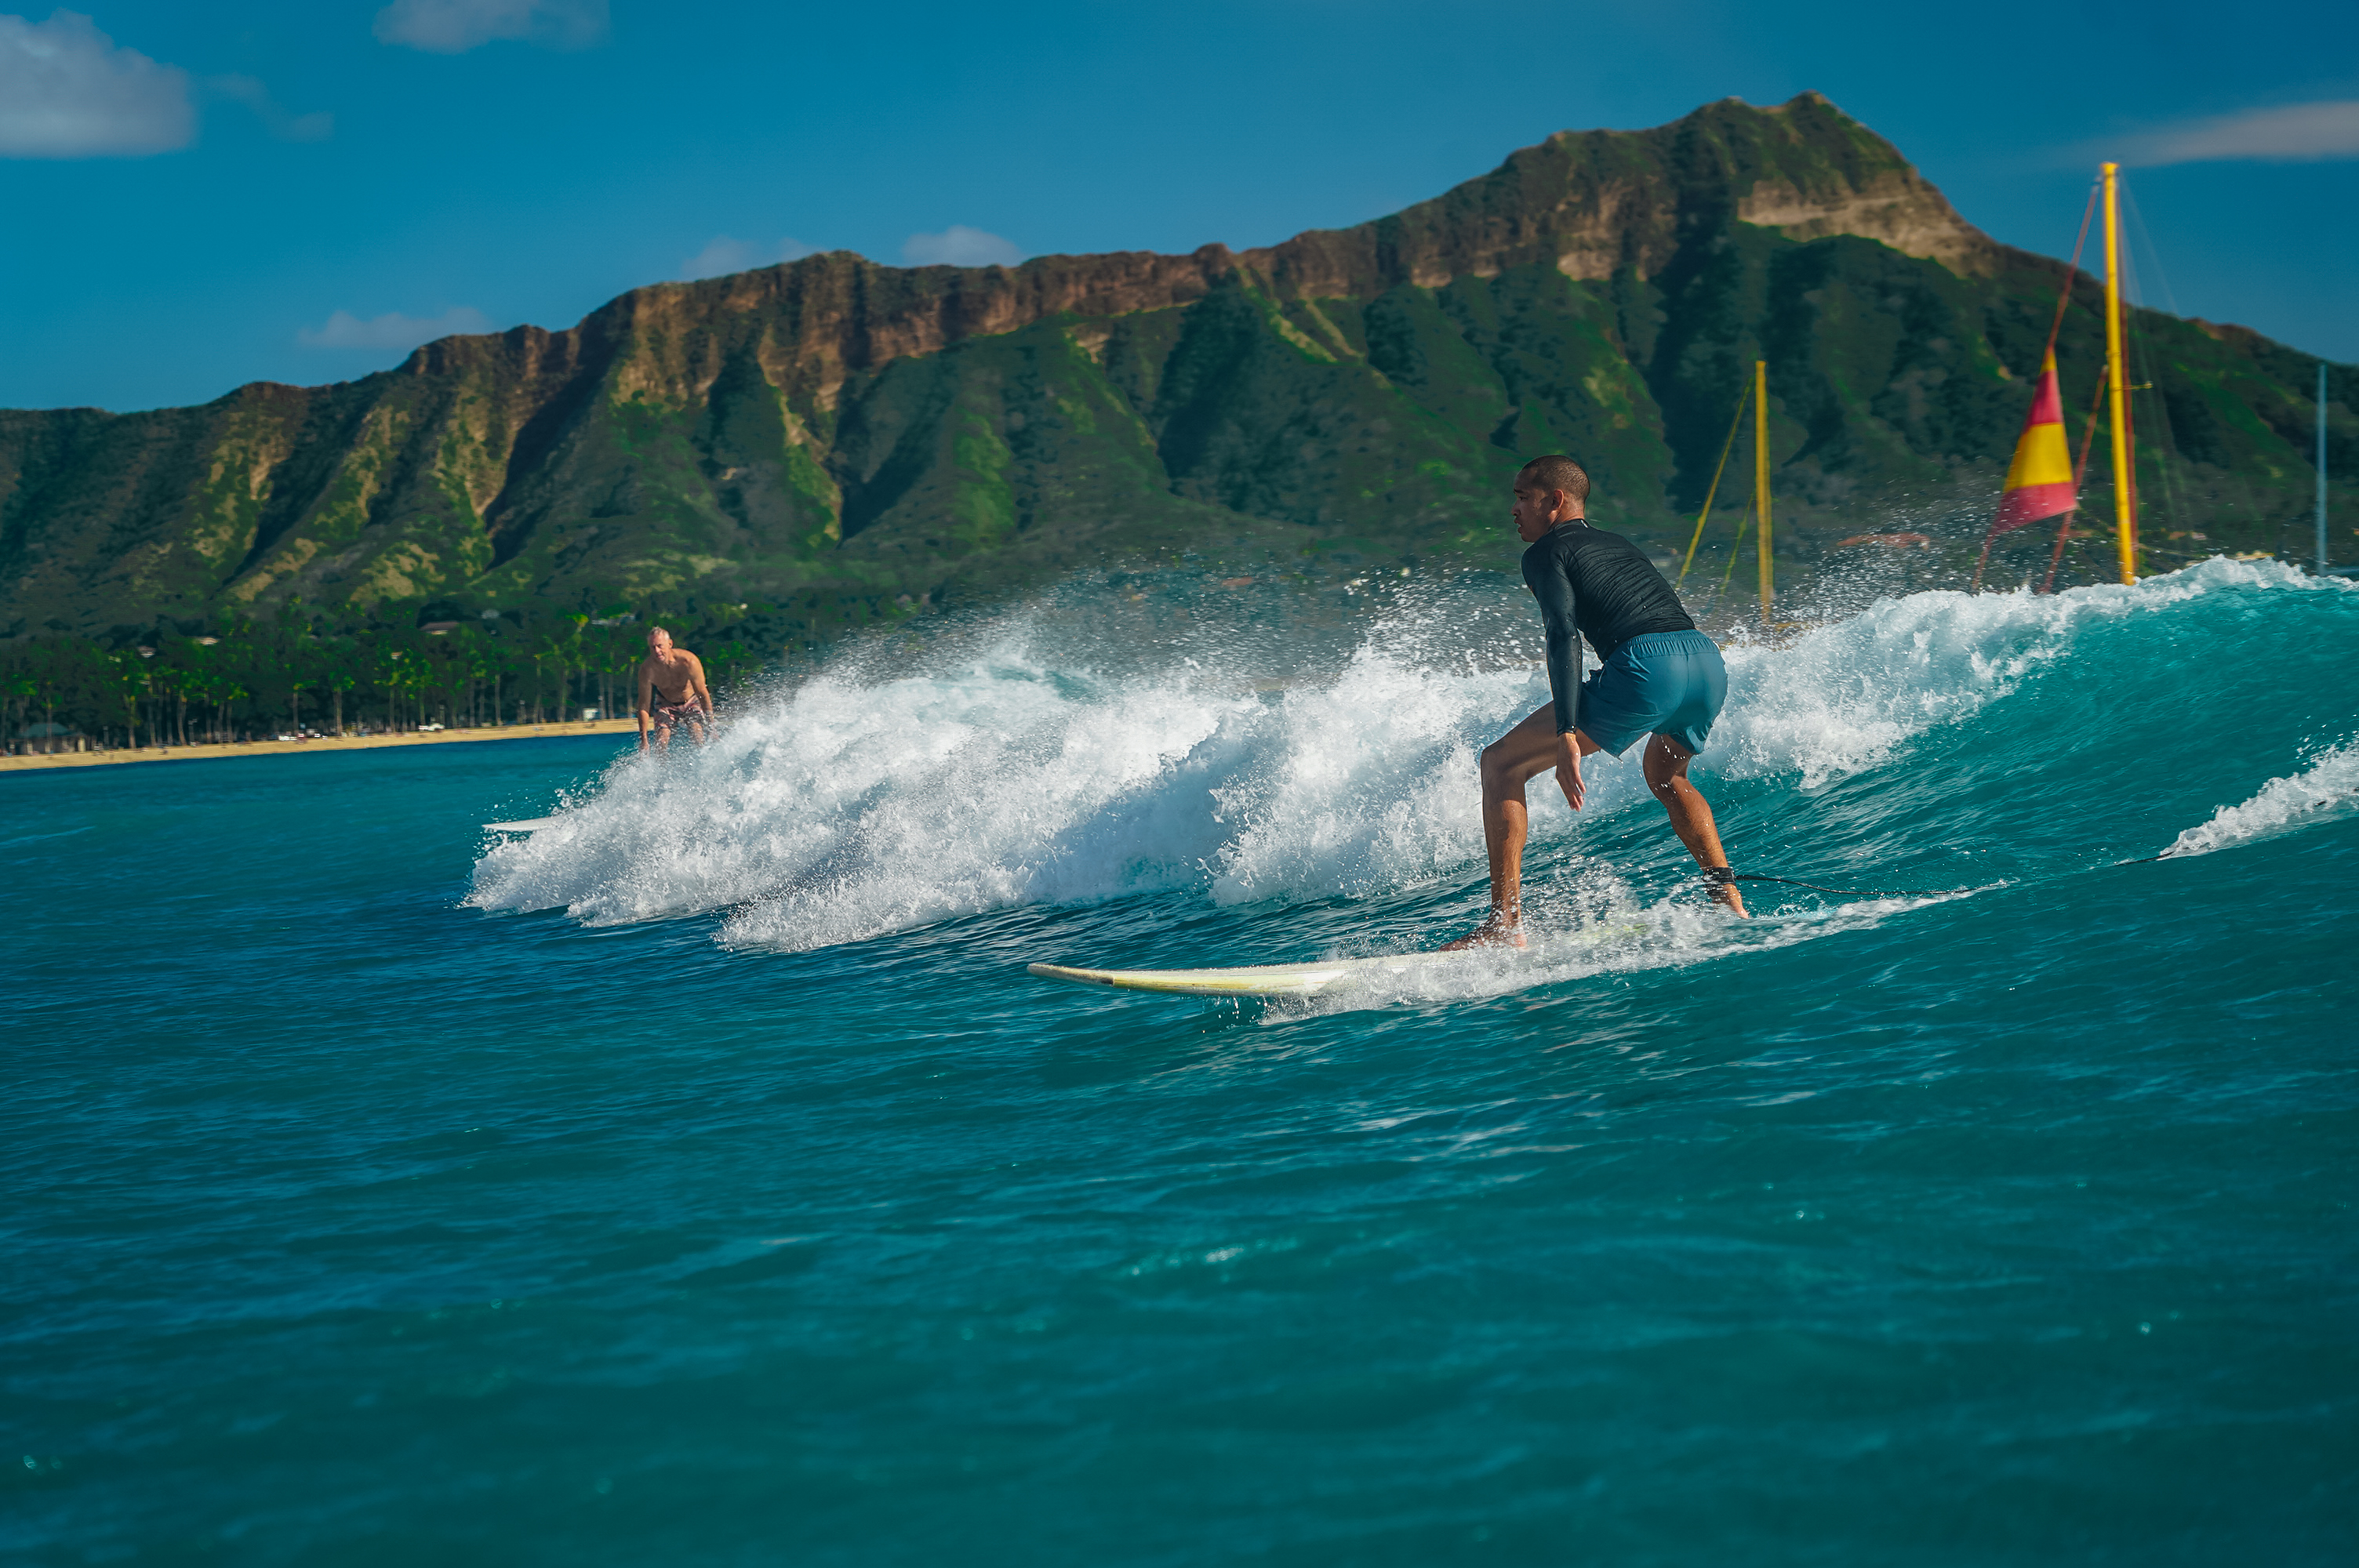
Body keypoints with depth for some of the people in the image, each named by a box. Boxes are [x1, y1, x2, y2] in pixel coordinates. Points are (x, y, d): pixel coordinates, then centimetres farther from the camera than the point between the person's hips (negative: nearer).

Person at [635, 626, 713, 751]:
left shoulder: (688, 662, -33)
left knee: (697, 737, -20)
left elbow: (703, 695, -23)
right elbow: (644, 706, -20)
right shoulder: (647, 669, -28)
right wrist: (643, 741, -19)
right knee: (661, 742, -13)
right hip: (665, 702, 1)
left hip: (691, 700, -1)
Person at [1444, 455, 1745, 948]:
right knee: (1666, 775, 39)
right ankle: (1727, 899, 24)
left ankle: (1505, 924, -8)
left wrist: (1566, 736, -15)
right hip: (1710, 662, 8)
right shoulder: (1619, 545, 34)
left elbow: (1564, 636, -6)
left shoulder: (1546, 552, 11)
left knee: (1501, 765, 3)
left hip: (1647, 667, -7)